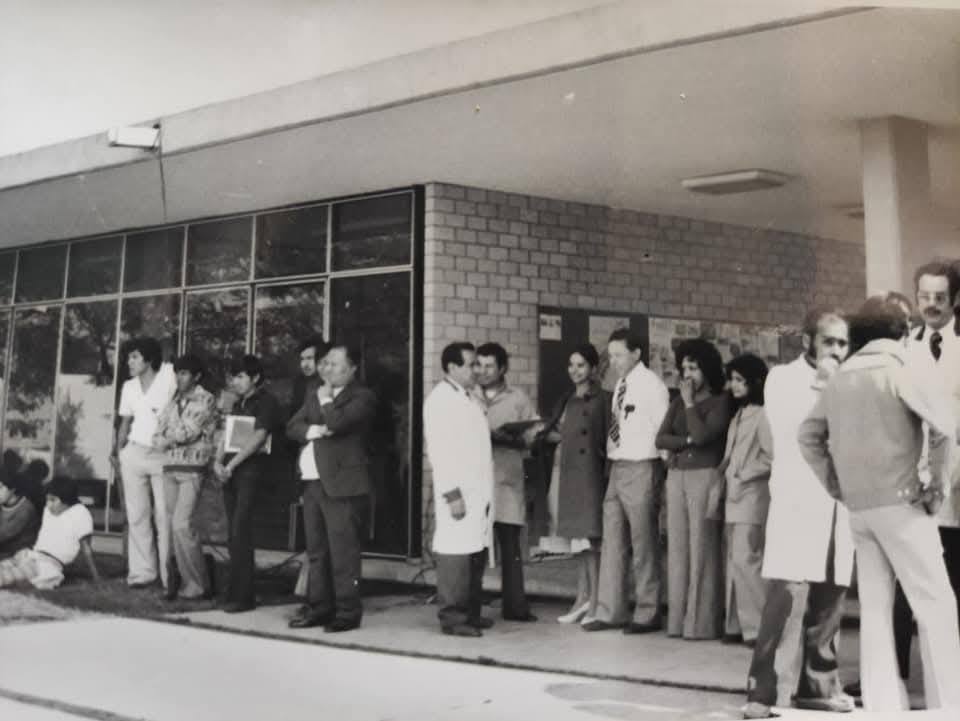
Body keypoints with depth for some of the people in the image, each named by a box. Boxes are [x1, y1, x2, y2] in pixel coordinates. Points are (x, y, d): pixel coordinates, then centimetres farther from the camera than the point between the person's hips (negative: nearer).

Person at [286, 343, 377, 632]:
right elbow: (292, 427, 12)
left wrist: (325, 400, -4)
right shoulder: (316, 395, 20)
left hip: (342, 486, -8)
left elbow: (337, 423, -22)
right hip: (313, 483, 8)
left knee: (343, 554, -5)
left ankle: (347, 612, 2)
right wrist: (313, 430, -8)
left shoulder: (362, 396, -5)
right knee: (316, 552, 13)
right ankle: (318, 607, 22)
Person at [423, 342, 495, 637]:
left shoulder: (469, 398, 18)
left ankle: (470, 613, 21)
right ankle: (452, 618, 2)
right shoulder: (440, 399, -9)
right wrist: (452, 493, -19)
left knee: (477, 552, 12)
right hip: (458, 491, -9)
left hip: (478, 490, 9)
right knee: (456, 554, -5)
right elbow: (439, 450, -15)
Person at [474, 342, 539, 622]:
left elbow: (534, 436, 2)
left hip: (507, 481, 0)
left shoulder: (518, 398, 8)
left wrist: (503, 438, -14)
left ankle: (515, 605, 11)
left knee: (511, 545, 3)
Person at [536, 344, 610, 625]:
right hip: (568, 471, 7)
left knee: (589, 538, -6)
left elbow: (608, 438, -9)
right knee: (579, 538, 10)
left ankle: (595, 603, 1)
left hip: (590, 472, -7)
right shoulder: (567, 401, 15)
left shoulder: (602, 399, -5)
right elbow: (558, 433, 18)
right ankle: (583, 598, 17)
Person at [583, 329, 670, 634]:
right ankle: (611, 612, 17)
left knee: (644, 545, 1)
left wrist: (657, 474, -10)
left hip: (641, 468, -7)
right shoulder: (620, 385, 12)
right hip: (616, 468, 8)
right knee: (612, 543, 10)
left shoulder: (651, 384, -8)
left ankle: (647, 615, 11)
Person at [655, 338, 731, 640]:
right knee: (677, 547, 4)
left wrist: (690, 403, -4)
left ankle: (702, 622, -2)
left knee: (701, 549, -6)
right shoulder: (678, 402, 16)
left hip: (705, 476, -6)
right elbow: (661, 439, 7)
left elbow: (701, 435, -14)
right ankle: (678, 618, 8)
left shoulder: (720, 401, -1)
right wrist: (687, 441, -8)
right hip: (676, 476, 6)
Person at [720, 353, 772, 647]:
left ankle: (759, 627, -6)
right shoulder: (738, 415, 19)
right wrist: (724, 476, 5)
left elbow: (772, 457, -13)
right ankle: (737, 624, 11)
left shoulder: (762, 414, -7)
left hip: (752, 493, -9)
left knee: (746, 558, -12)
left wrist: (743, 476, -12)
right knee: (734, 560, 7)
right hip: (734, 494, 9)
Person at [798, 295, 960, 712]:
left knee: (874, 606, 10)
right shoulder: (901, 372, -6)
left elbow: (809, 435, 17)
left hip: (858, 507, 6)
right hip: (900, 502, -6)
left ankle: (882, 705, 12)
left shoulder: (840, 378, 12)